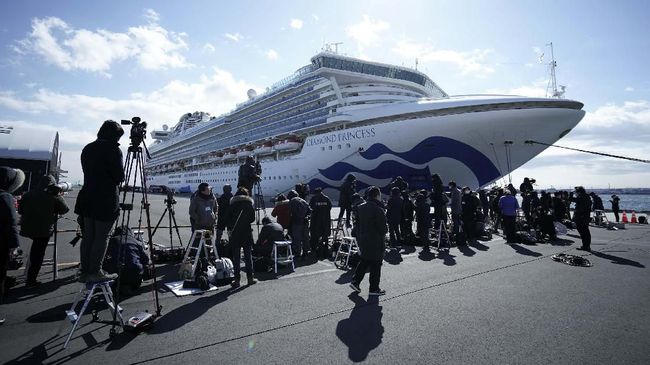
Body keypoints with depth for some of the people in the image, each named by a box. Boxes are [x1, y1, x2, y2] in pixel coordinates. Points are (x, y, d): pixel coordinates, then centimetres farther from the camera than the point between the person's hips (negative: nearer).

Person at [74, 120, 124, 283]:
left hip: (88, 198, 8)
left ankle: (85, 272, 19)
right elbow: (120, 176, -12)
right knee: (102, 237, -1)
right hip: (106, 200, -8)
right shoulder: (113, 149, -11)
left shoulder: (87, 148, 12)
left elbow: (88, 172, 16)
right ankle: (95, 272, 4)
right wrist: (115, 179, 8)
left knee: (88, 236, 12)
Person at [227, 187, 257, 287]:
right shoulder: (249, 203, 0)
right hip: (247, 233, 0)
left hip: (235, 233, 0)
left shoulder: (232, 204, 0)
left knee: (236, 257, 5)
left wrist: (230, 229, 9)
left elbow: (228, 219, -1)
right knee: (248, 256, 9)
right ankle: (250, 277, 14)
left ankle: (237, 279, 6)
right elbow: (252, 218, 3)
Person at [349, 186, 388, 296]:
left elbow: (357, 223, 10)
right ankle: (374, 289, 15)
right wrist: (386, 230, 2)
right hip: (375, 242, -7)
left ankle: (355, 281, 19)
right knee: (375, 265, 6)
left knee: (364, 261, 21)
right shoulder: (378, 210, -19)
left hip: (362, 240, 7)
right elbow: (383, 228, -18)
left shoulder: (360, 208, 4)